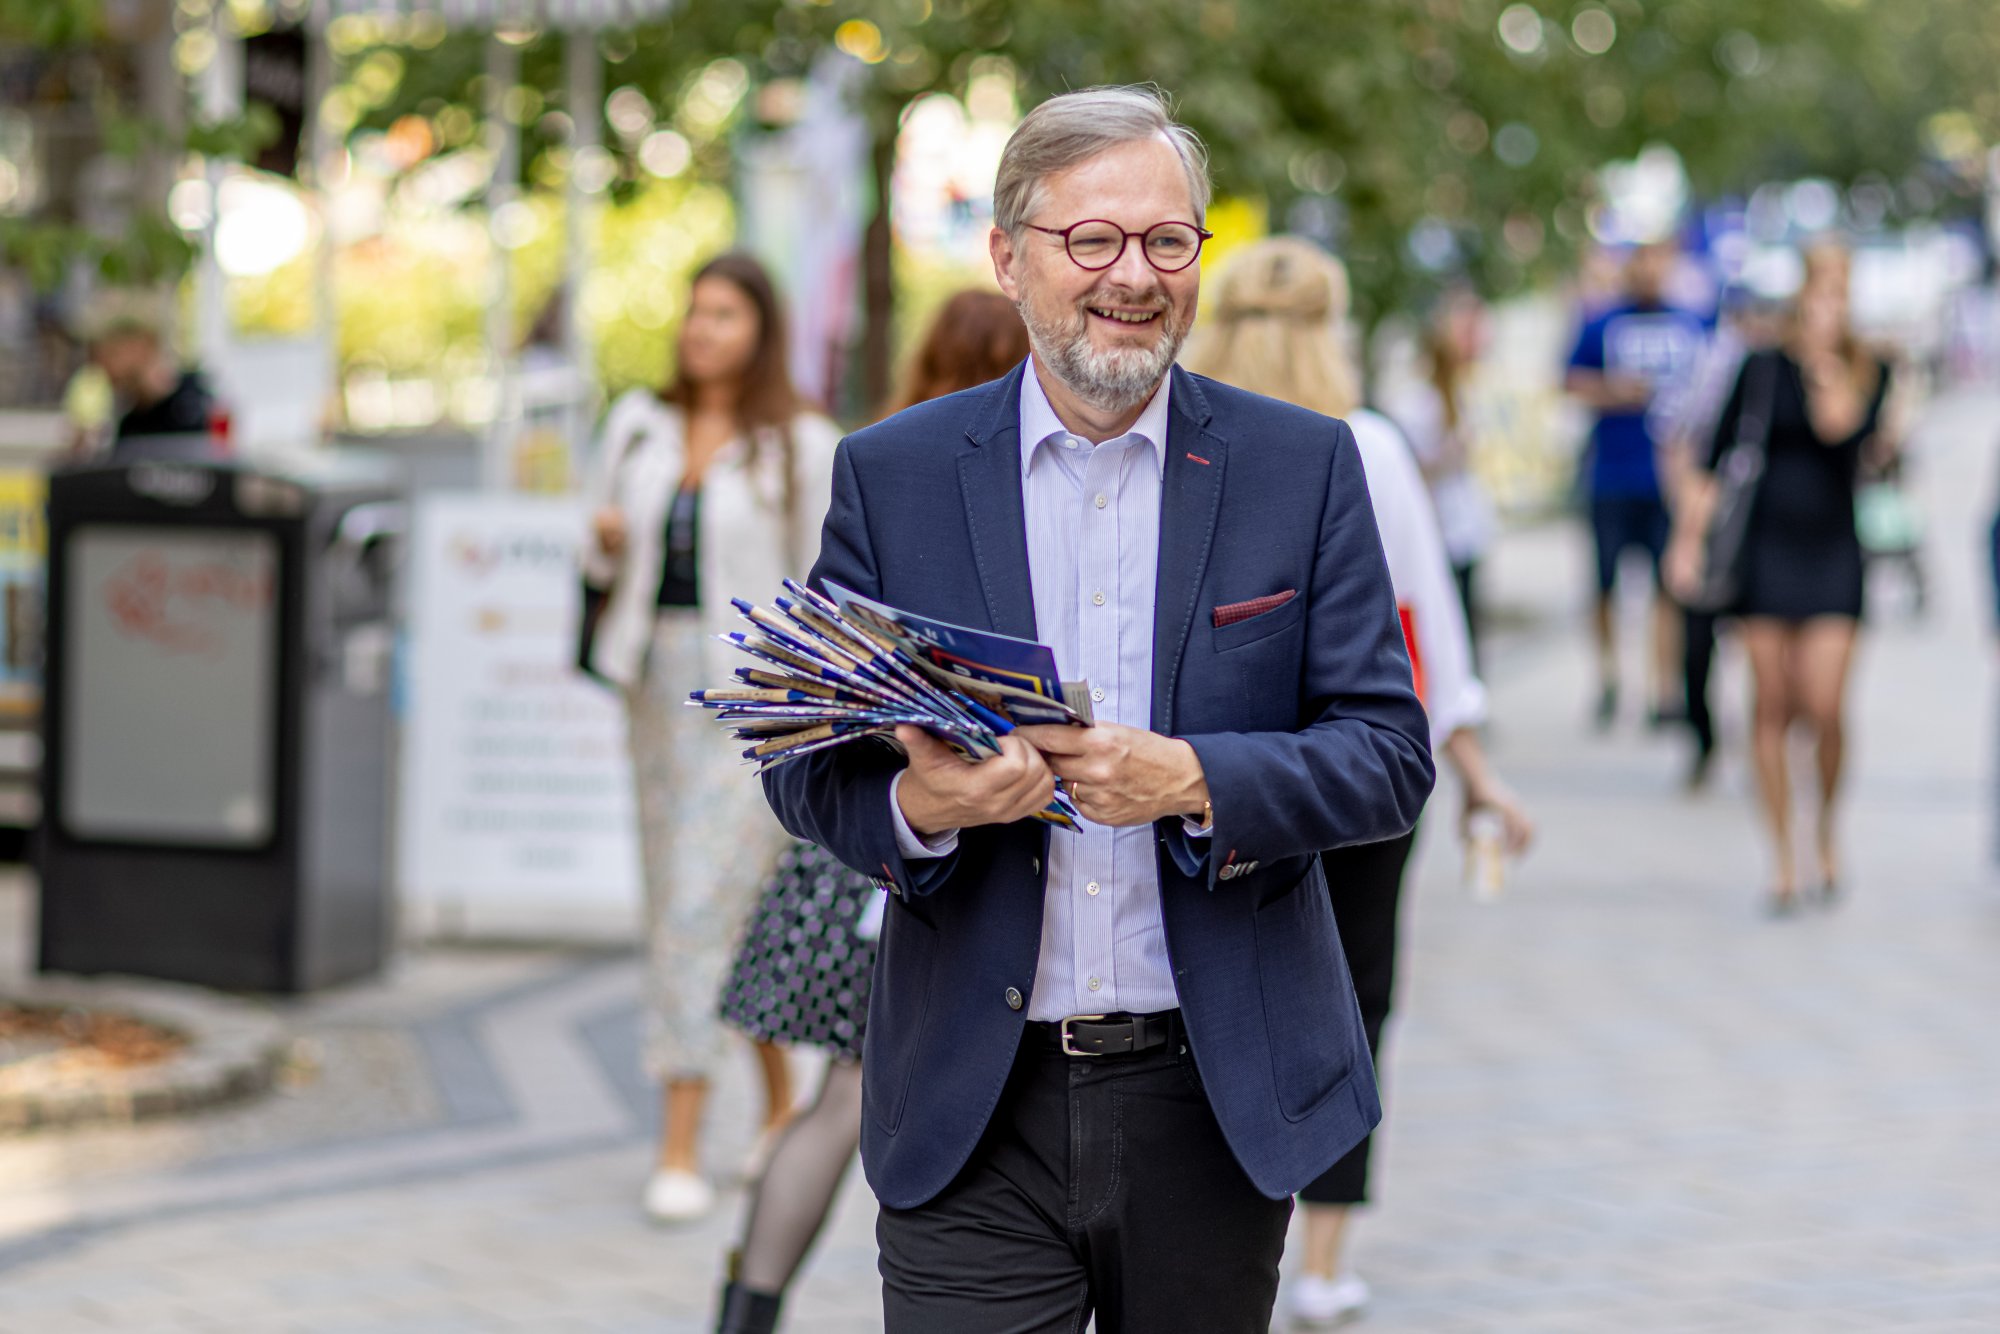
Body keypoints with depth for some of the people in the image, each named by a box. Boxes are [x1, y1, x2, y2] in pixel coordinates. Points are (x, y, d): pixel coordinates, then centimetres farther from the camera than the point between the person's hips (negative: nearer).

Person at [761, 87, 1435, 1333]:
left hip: (1217, 1098, 1)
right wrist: (916, 807, -19)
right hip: (974, 1113, -1)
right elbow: (808, 763, 4)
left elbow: (1392, 755, -1)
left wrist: (1194, 780, -19)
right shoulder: (892, 475, 3)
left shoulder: (1304, 467, 2)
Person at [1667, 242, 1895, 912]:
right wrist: (1689, 539, 2)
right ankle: (1781, 854, 11)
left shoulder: (1870, 373, 5)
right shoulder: (1764, 369, 1)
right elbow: (1718, 461, 4)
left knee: (1824, 708, -9)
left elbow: (1841, 428, -8)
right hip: (1766, 549, 0)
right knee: (1772, 708, 0)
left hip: (1833, 553, 0)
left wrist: (1826, 354, -8)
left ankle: (1828, 825, 19)